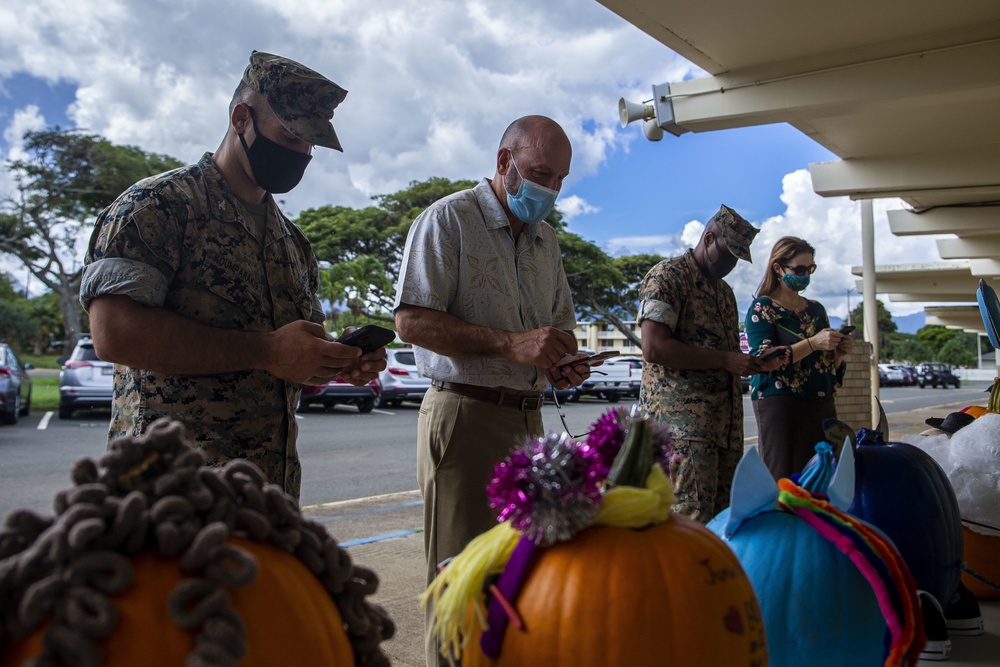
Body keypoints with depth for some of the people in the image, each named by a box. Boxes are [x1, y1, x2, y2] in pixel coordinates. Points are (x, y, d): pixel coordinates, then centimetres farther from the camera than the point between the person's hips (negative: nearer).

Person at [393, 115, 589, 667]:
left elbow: (561, 321, 26)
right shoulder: (449, 219, -4)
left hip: (527, 418, 7)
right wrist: (510, 345, -22)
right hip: (465, 414, -7)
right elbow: (412, 321, -14)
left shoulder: (545, 238, 18)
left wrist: (563, 360, 2)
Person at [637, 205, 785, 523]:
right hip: (683, 418, -9)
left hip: (726, 422, 9)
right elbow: (654, 347, -17)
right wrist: (725, 360, -16)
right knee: (691, 520, -13)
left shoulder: (725, 291, 24)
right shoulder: (668, 276, -5)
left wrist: (752, 364, 9)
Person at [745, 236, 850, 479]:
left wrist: (839, 352, 1)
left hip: (821, 405, 6)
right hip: (779, 403, -6)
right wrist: (813, 343, -19)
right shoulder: (761, 308, 1)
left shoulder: (816, 309, 19)